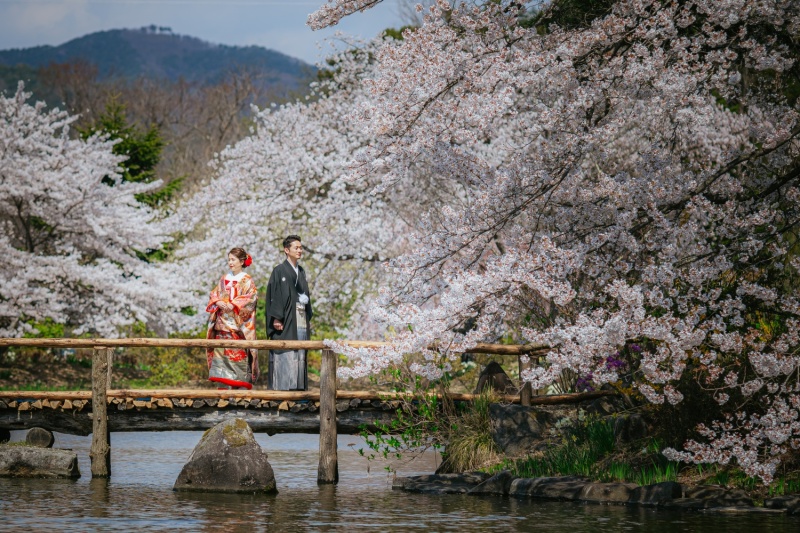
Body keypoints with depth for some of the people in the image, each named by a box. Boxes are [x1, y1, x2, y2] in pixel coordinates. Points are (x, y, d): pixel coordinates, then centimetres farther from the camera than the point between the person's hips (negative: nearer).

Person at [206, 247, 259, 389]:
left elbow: (250, 298, -10)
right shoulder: (224, 279, 16)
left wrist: (233, 305, -18)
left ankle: (241, 386, -8)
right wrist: (218, 302, -8)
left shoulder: (247, 280, 1)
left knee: (239, 354, -9)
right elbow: (214, 295, 14)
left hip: (238, 323, -5)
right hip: (223, 324, 5)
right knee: (222, 351, 0)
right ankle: (225, 386, 3)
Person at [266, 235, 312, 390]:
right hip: (286, 318, -7)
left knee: (300, 353, 3)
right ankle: (282, 386, -9)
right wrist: (276, 318, -17)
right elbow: (275, 295, -9)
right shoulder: (279, 271, -3)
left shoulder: (301, 272, 18)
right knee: (285, 353, -10)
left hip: (300, 317, 7)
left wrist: (305, 299, 5)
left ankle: (297, 386, 4)